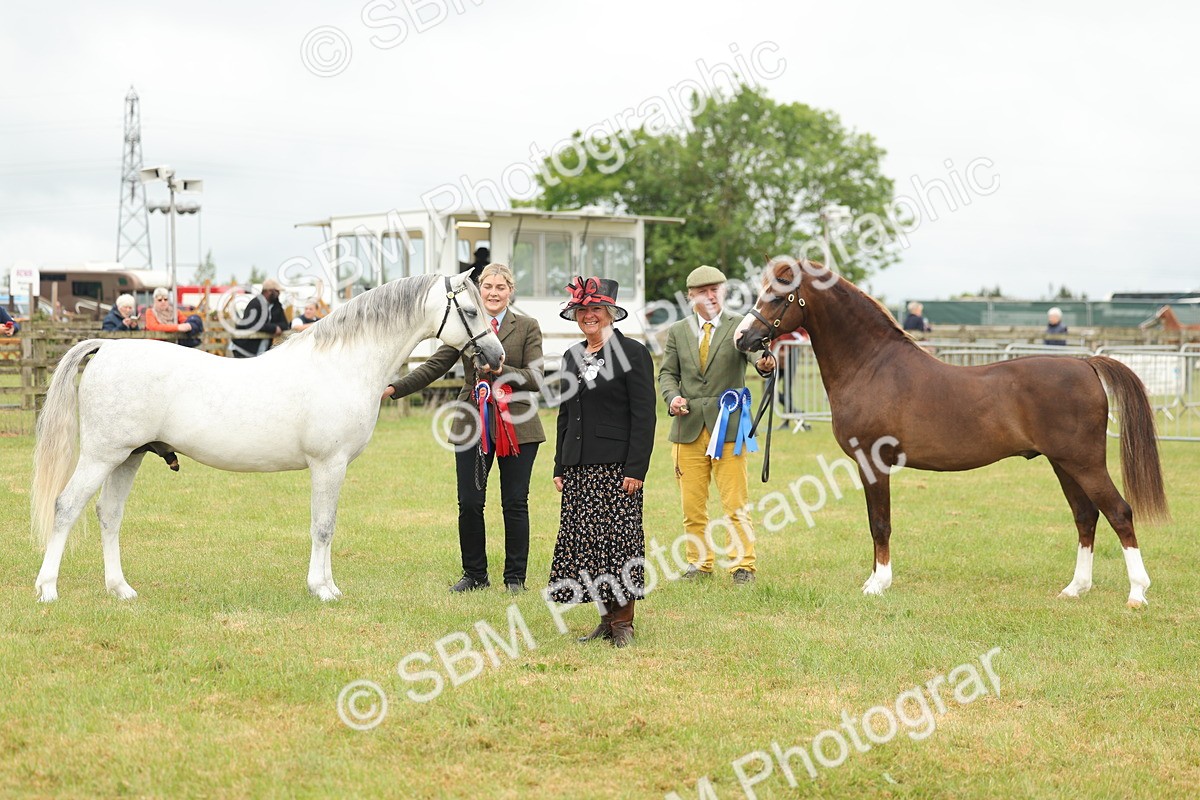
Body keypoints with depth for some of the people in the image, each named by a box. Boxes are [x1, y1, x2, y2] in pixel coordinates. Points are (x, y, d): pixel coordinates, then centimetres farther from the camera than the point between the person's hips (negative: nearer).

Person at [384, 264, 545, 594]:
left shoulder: (527, 327, 2)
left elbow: (535, 379, -5)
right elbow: (435, 366, 5)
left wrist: (500, 369, -20)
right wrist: (395, 388, -5)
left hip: (516, 426, -2)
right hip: (473, 424, 2)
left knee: (515, 504, 3)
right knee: (469, 503, 2)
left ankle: (515, 576, 14)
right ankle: (475, 575, 16)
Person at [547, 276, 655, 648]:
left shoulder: (633, 353, -5)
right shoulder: (572, 356, 15)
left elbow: (644, 415, -9)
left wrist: (636, 469, -15)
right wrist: (560, 467, 13)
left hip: (617, 465, -6)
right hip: (579, 466, 7)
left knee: (617, 537, -6)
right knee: (584, 541, 5)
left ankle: (623, 621, 2)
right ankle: (606, 620, 12)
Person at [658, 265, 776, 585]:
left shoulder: (740, 326, 2)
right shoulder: (677, 332, 12)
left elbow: (755, 349, -17)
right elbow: (667, 373, 12)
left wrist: (765, 362, -41)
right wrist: (673, 397, -10)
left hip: (728, 426, -3)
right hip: (688, 427, 3)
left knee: (736, 504, -3)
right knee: (692, 504, 8)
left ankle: (742, 565, 3)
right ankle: (699, 562, 20)